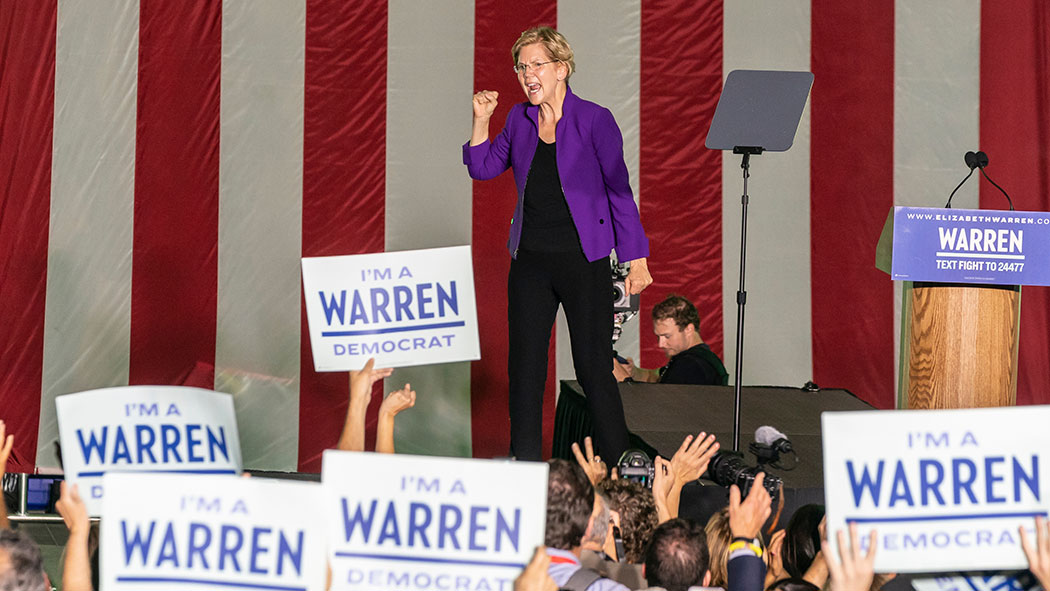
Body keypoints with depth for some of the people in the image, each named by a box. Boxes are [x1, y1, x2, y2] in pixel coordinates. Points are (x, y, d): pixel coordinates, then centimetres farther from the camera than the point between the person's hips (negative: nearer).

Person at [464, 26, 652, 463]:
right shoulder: (520, 119, 7)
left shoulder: (594, 119, -7)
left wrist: (636, 257, -7)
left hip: (583, 261, -5)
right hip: (530, 262, 5)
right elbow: (483, 168, 14)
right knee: (524, 365, 4)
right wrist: (481, 119, -1)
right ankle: (525, 465, 12)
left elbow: (619, 190, -5)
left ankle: (619, 469, 6)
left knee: (593, 367, -4)